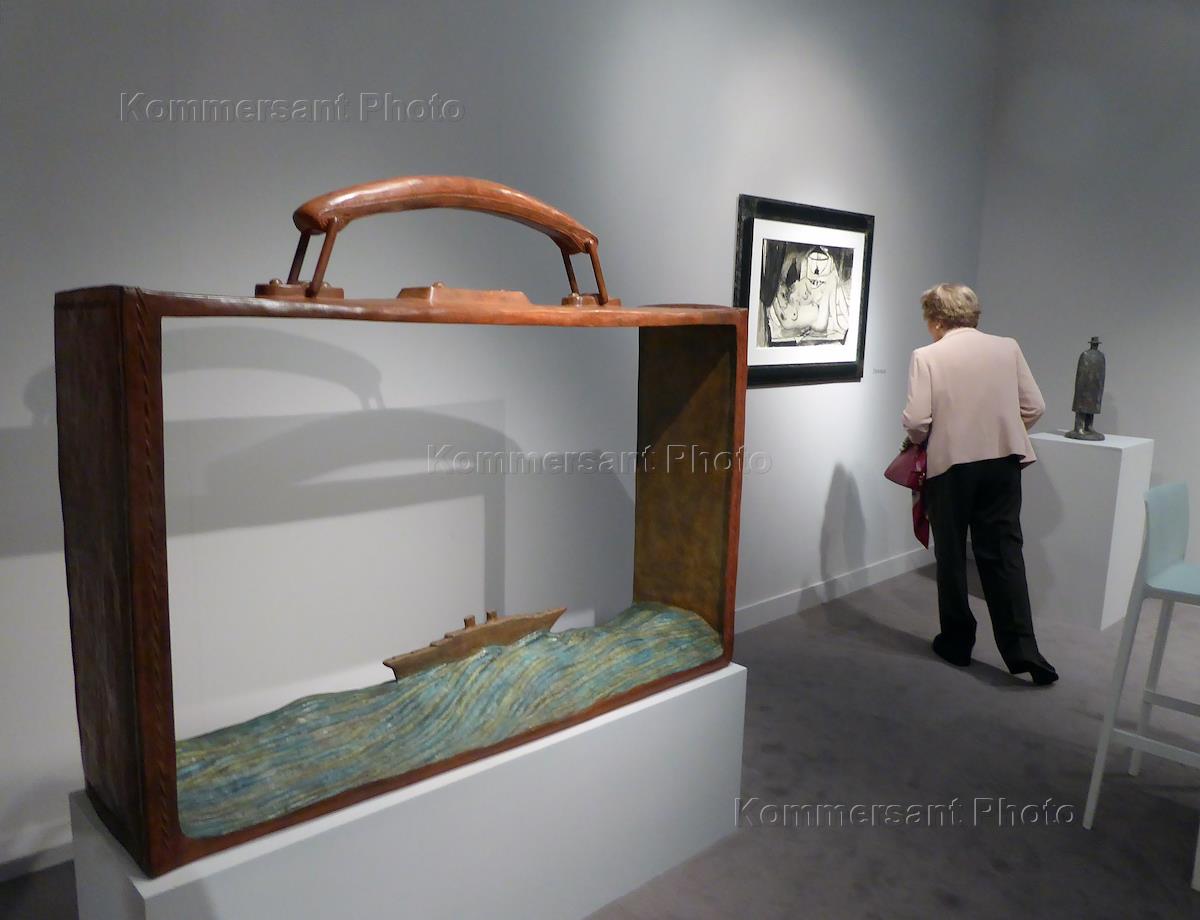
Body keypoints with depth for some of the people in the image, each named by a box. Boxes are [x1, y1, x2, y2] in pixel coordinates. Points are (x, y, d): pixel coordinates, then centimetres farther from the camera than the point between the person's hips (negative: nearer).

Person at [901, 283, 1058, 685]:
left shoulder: (926, 356, -7)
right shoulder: (1008, 348, 3)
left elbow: (916, 421, -13)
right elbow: (1034, 408, 4)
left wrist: (921, 440, 9)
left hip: (950, 465, -3)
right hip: (1002, 463, 3)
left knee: (951, 555, 11)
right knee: (1004, 554, 6)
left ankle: (957, 642, 21)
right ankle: (1021, 649, 0)